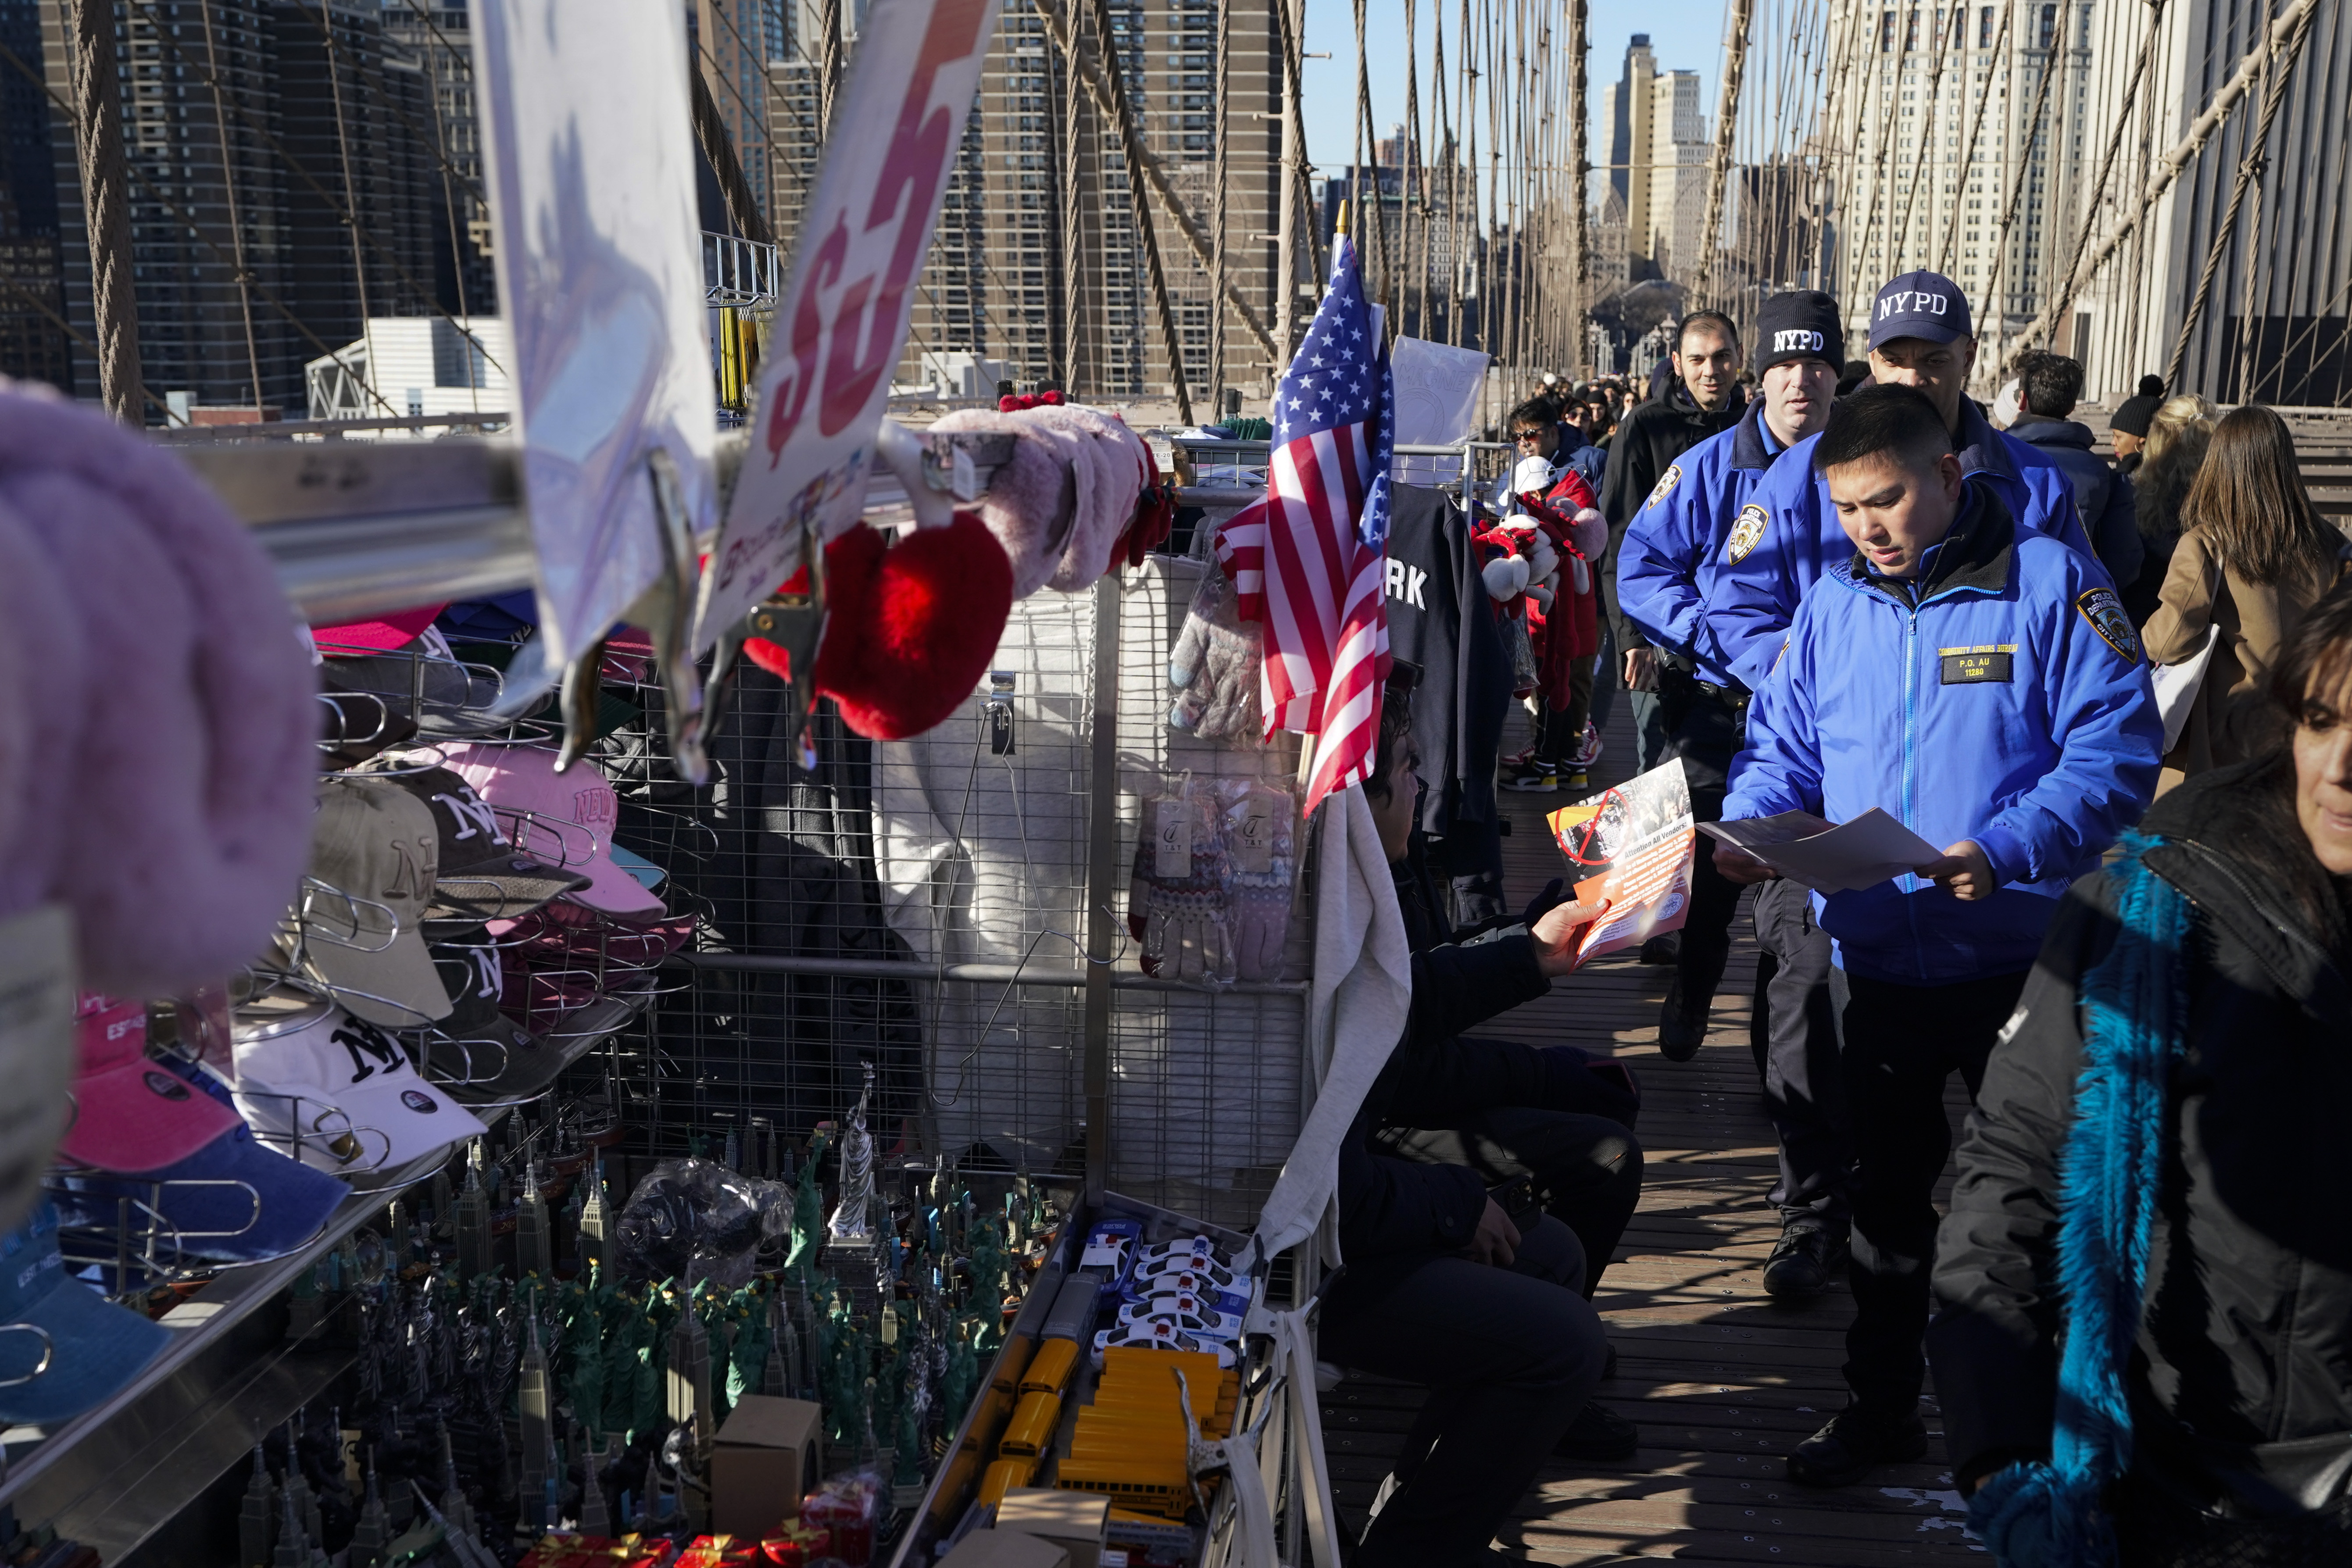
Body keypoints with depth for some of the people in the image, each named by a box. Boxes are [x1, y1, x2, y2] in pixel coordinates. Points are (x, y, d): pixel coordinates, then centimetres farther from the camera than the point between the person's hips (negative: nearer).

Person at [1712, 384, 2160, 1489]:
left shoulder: (2048, 584, -10)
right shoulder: (1835, 602, 5)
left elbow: (2115, 756, -16)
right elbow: (1783, 750, 8)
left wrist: (2005, 853, -30)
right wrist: (1748, 827, -13)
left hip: (2020, 958, -4)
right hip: (1879, 955, 4)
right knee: (1887, 1190, 16)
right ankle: (1881, 1405, 33)